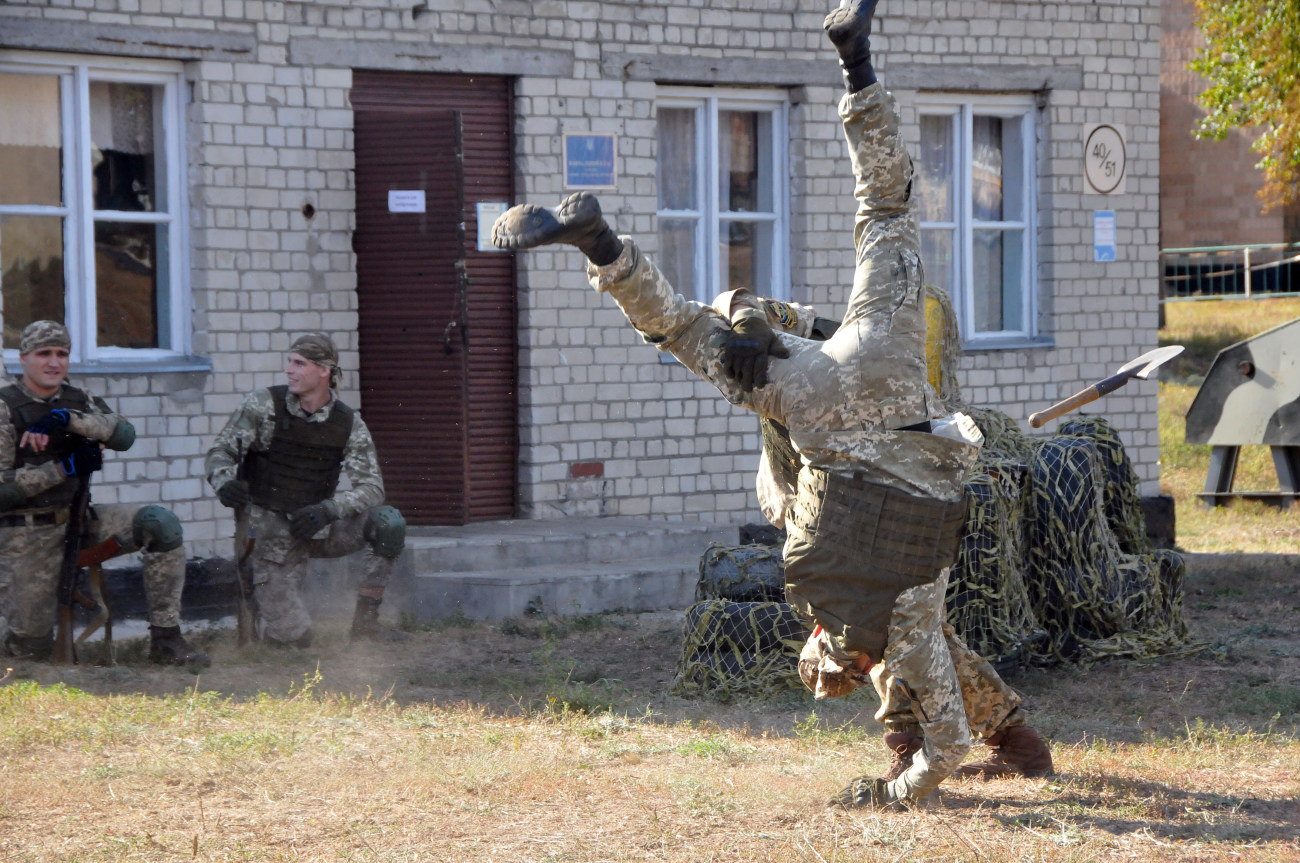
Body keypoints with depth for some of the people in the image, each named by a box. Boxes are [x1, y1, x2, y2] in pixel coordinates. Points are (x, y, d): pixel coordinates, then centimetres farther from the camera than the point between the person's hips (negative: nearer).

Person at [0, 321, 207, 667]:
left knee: (161, 524, -18)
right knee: (31, 649, -8)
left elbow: (125, 436, -12)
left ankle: (166, 642, -15)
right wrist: (64, 468, -20)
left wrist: (66, 419, -26)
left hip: (77, 519, 5)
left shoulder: (78, 401, 8)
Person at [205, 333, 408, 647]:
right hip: (269, 534, -3)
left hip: (316, 527, 3)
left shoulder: (349, 424, -5)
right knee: (293, 638, -12)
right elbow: (219, 453, -7)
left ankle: (365, 621, -7)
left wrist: (328, 510, -27)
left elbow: (371, 488, -9)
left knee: (388, 524, -21)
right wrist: (225, 484, -30)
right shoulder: (264, 404, -10)